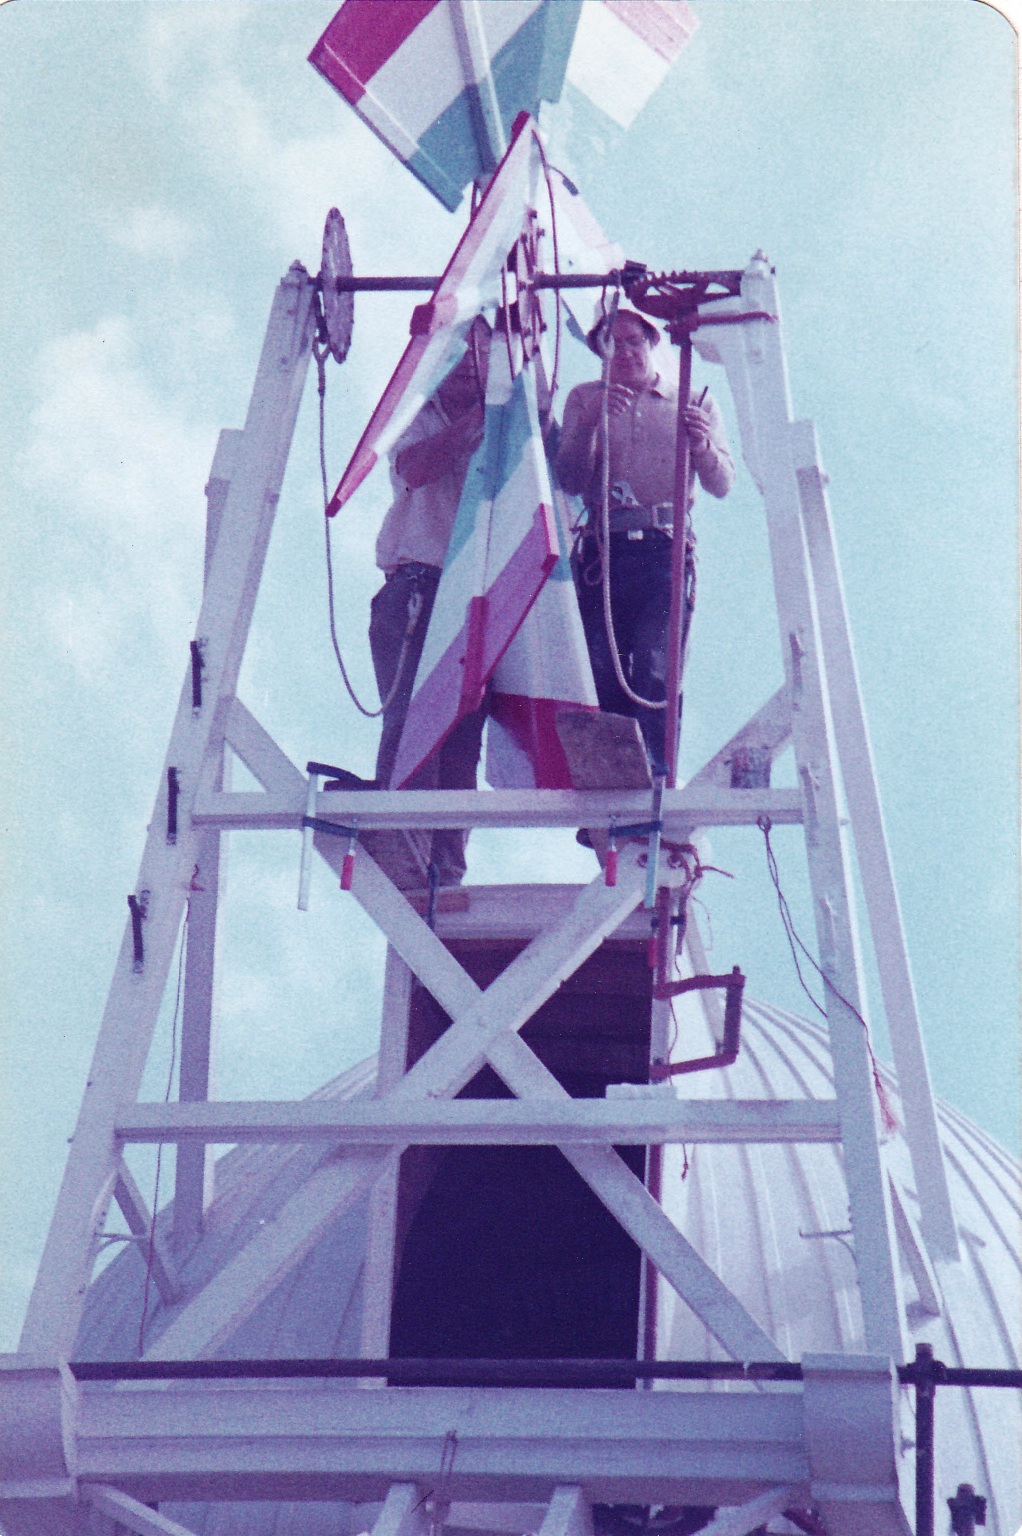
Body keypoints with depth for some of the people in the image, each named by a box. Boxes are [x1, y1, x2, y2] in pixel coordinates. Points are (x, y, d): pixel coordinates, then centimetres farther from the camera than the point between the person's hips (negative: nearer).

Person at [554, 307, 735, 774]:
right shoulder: (585, 399, 19)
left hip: (664, 551, -1)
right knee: (602, 677, -10)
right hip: (602, 551, 1)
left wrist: (703, 447, -13)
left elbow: (722, 485, 8)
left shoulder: (693, 403, 18)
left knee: (656, 673, -15)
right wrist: (590, 424, -9)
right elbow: (570, 481, 6)